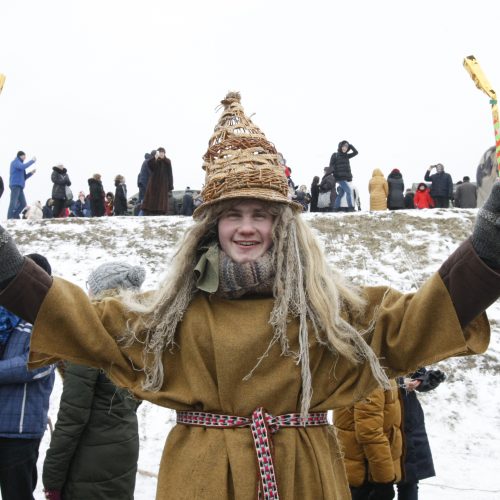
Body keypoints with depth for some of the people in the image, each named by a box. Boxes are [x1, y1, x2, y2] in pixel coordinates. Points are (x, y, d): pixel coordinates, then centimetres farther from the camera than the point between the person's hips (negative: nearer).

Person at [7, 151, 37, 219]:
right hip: (15, 185, -9)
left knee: (23, 204, 1)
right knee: (13, 202, -15)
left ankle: (15, 216, 4)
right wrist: (32, 161, -13)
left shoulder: (20, 163, 28)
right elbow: (23, 167, -20)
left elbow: (24, 177, 25)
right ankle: (10, 218, -18)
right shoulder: (15, 162, 2)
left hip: (20, 186, 9)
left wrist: (31, 173, 13)